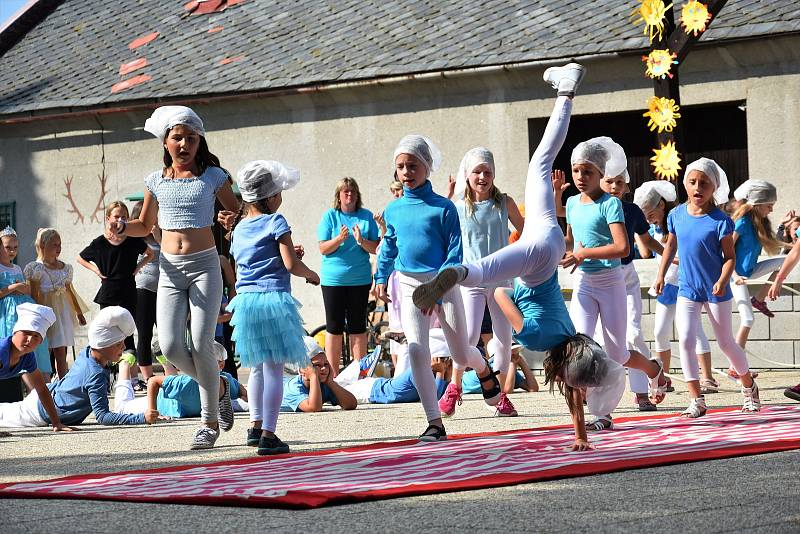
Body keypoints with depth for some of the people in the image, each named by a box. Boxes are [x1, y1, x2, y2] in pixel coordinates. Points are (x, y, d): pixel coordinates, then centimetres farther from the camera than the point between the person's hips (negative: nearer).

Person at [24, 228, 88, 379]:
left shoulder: (65, 268, 9)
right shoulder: (36, 268, -8)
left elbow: (70, 292, 21)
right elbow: (34, 296, -10)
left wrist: (79, 313, 27)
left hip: (63, 314, 5)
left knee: (61, 355, 3)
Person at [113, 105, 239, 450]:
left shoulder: (213, 176, 2)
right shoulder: (157, 181, 9)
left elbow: (237, 213, 11)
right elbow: (145, 226, 20)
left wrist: (231, 221, -13)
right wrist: (122, 227, -2)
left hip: (204, 266, -3)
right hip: (169, 269, 3)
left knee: (200, 345, -12)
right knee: (171, 347, -10)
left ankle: (209, 421, 3)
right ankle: (217, 392, 18)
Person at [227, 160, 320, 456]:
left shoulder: (239, 229, 13)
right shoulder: (276, 222, -7)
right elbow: (291, 264, -12)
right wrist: (311, 274, 6)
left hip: (245, 299, 7)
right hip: (274, 298, -7)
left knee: (258, 367, 20)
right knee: (274, 369, -6)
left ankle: (256, 425, 25)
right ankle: (268, 434, -11)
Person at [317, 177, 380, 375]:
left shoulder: (366, 216, 4)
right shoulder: (330, 216, 0)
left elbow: (376, 248, 2)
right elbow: (323, 249, -4)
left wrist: (361, 240, -17)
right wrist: (340, 238, -20)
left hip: (360, 279, 1)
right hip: (333, 279, -1)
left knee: (358, 327, 6)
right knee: (334, 327, 2)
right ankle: (333, 374, 8)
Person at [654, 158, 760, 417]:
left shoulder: (720, 221, -14)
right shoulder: (676, 215, -2)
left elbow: (730, 257, -12)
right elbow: (670, 246, 14)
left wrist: (723, 281, -27)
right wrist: (661, 276, 10)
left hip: (716, 291, -3)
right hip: (687, 289, 3)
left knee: (726, 343, 10)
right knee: (685, 340, -11)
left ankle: (749, 387, 34)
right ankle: (696, 401, -7)